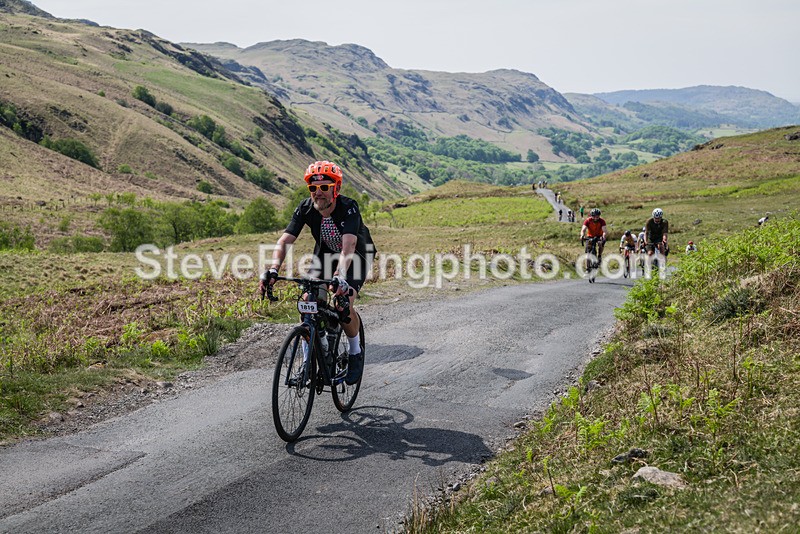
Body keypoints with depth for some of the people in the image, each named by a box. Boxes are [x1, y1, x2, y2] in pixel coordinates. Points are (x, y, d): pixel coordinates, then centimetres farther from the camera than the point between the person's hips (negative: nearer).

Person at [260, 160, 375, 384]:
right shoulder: (306, 208, -21)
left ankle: (355, 353, 3)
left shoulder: (348, 207, -33)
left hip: (357, 254, -4)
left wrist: (340, 276, -63)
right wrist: (273, 270, -45)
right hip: (326, 253, 4)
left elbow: (348, 246, -46)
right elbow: (284, 241, -28)